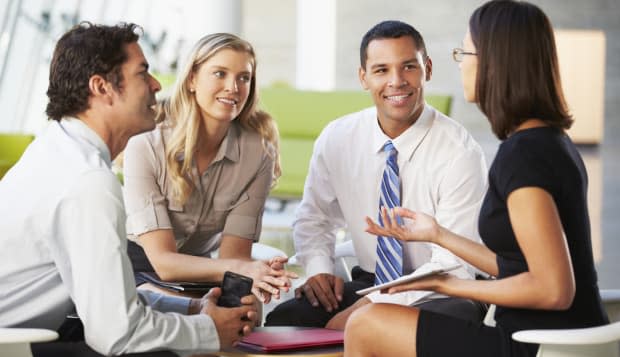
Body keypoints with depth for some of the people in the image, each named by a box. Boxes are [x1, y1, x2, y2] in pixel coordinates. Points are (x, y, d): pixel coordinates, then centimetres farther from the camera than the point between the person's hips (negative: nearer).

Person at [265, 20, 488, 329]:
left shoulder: (459, 152, -16)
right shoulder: (336, 139, -2)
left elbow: (454, 268, -18)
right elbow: (314, 218, 14)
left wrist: (371, 307, -25)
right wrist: (318, 269, -7)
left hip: (442, 295, -3)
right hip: (368, 282, 3)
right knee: (283, 320, -24)